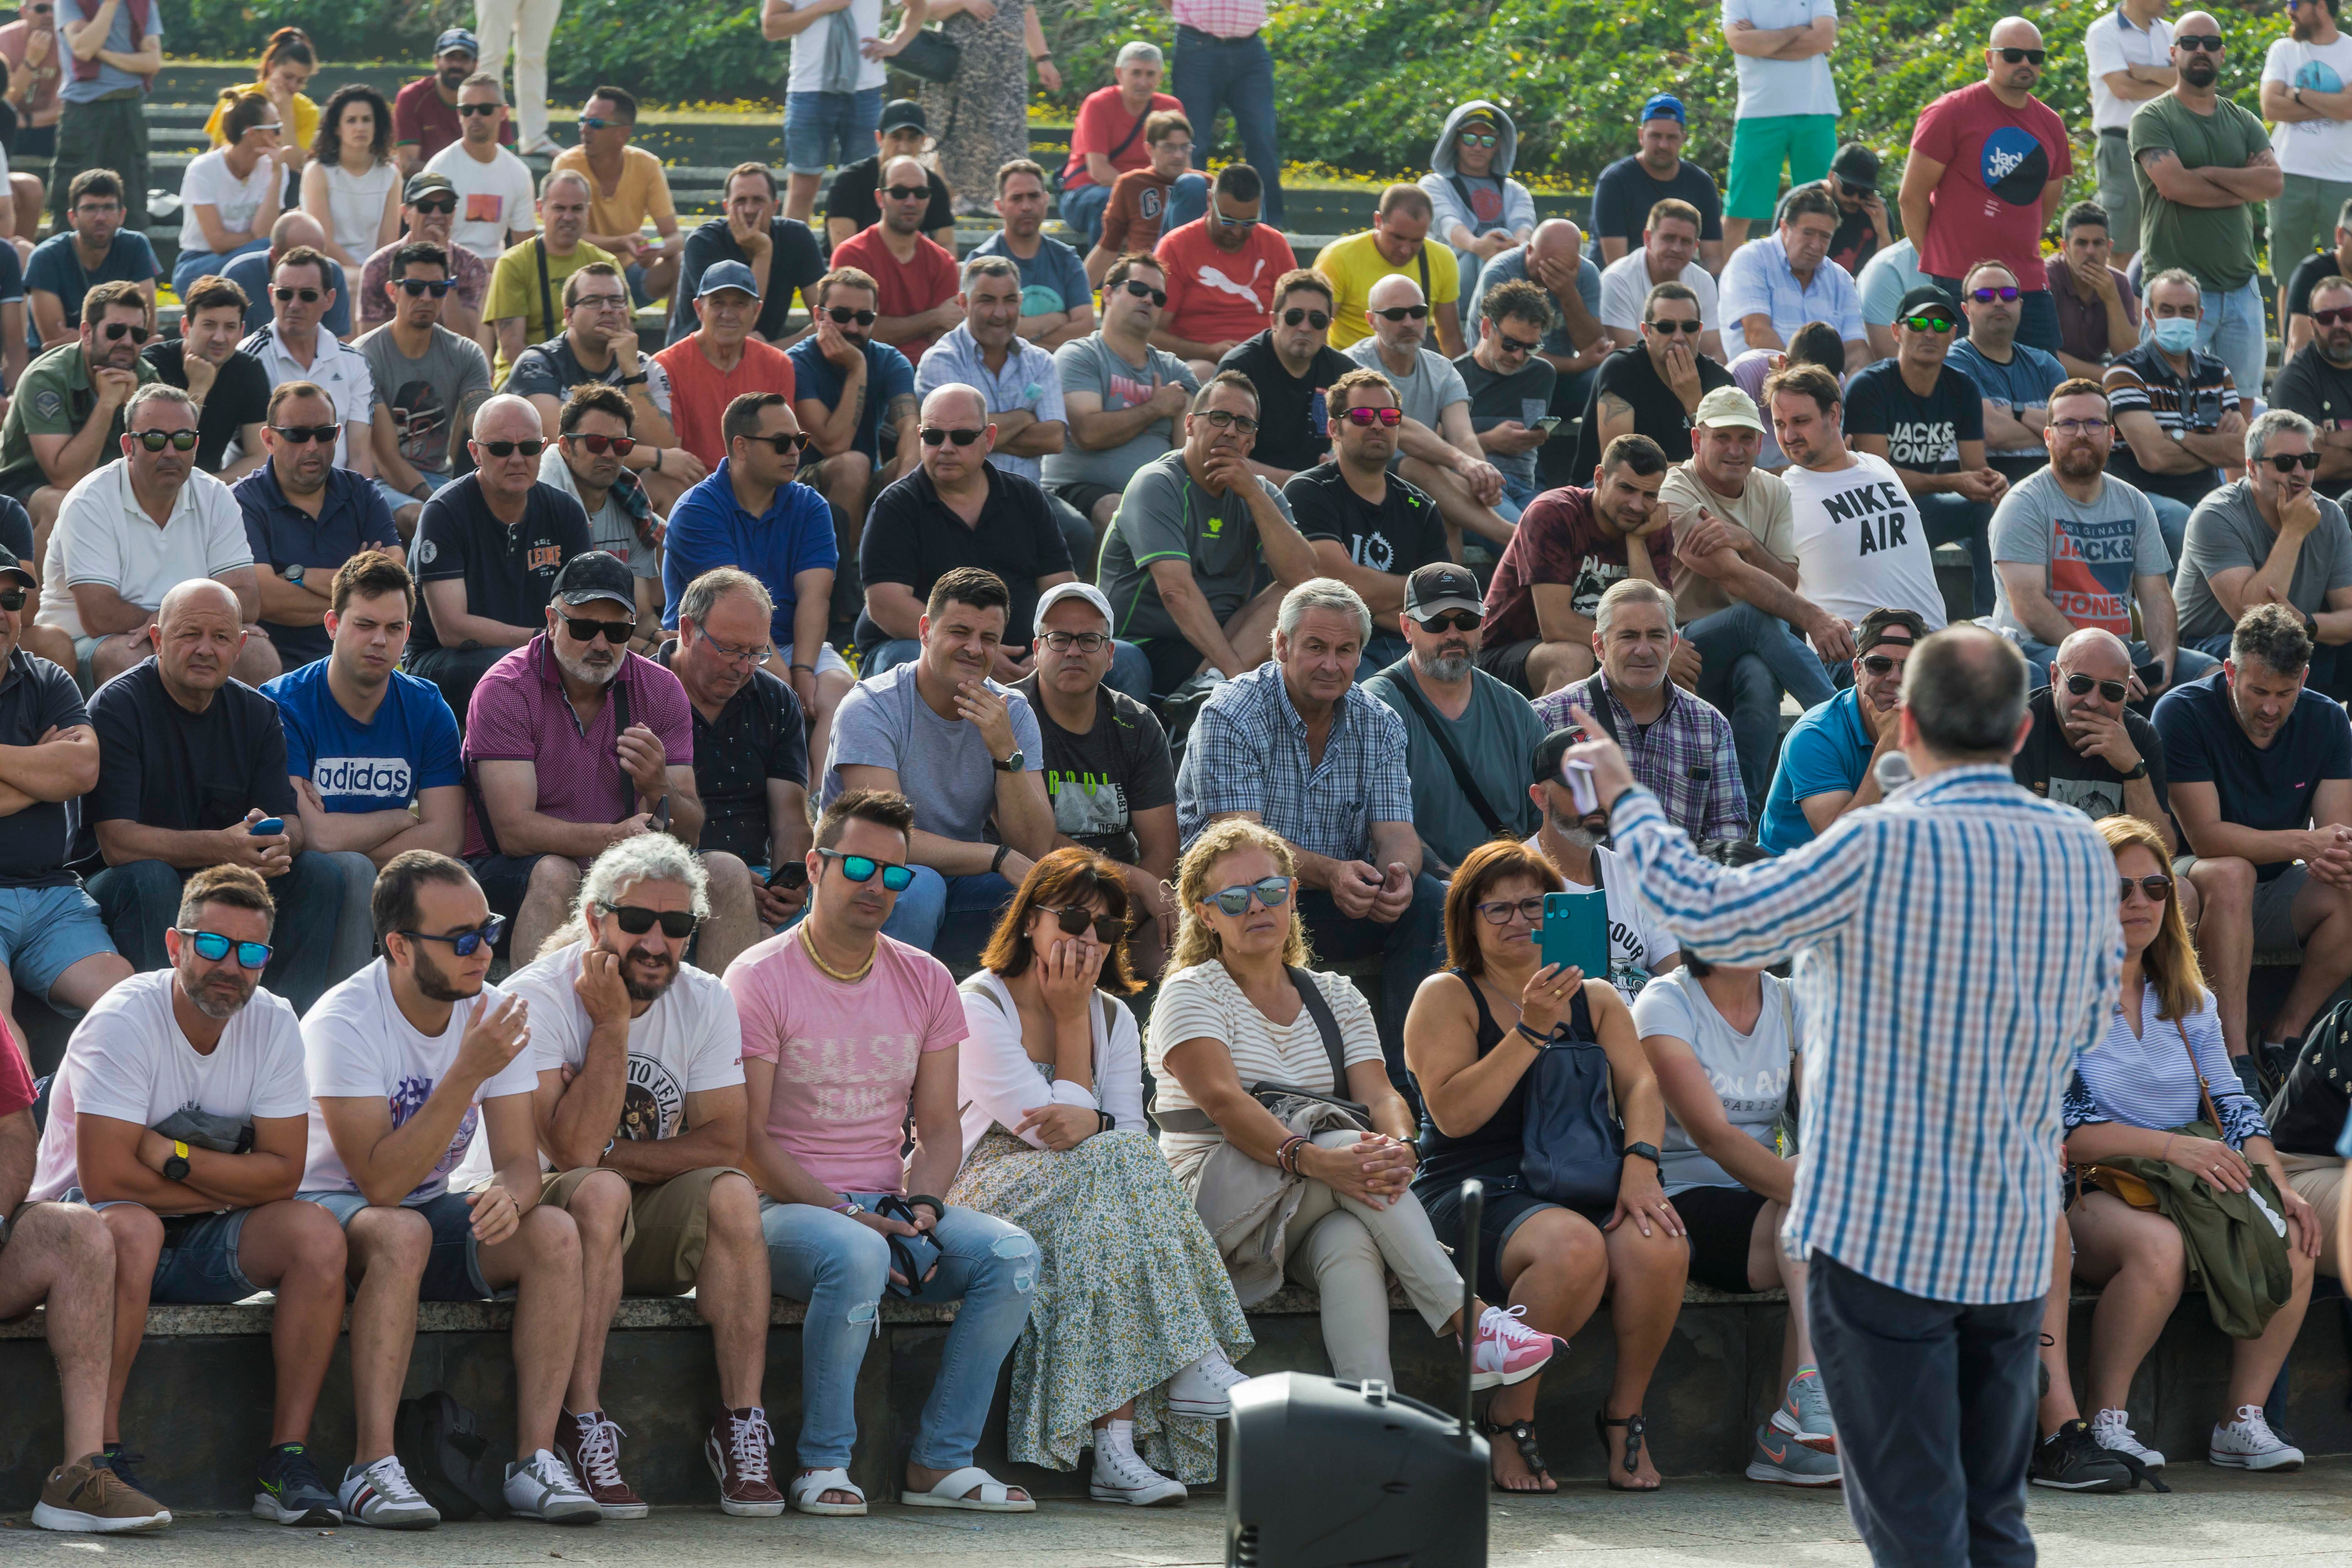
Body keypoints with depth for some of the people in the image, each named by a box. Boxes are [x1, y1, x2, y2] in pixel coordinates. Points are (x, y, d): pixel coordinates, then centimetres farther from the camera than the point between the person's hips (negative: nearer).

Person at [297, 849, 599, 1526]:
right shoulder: (344, 1023, -22)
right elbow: (381, 1181, -29)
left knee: (553, 1232, -21)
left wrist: (509, 1195, -33)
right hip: (330, 1208, -6)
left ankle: (534, 1457, -22)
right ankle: (373, 1467, -36)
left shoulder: (493, 1012, -4)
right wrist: (469, 1073, -34)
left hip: (432, 1209, 6)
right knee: (401, 1233, -38)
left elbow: (520, 1161, -8)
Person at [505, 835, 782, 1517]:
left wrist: (607, 1159, -17)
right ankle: (583, 1429, -35)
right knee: (599, 1193, -36)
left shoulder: (705, 1001, 0)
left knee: (731, 1194, -27)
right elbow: (572, 1150, -23)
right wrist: (612, 1025, -24)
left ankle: (741, 1426, -25)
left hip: (655, 1231, 4)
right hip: (554, 1216, -4)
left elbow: (722, 1145, -8)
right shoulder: (538, 997, -14)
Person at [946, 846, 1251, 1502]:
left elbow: (1131, 1131, 2)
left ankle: (1118, 1448, -42)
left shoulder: (1114, 1019, 15)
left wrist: (1092, 1125, -22)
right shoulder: (979, 1007, -5)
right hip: (986, 1195, -5)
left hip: (1084, 1200, 5)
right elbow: (1049, 1129, -13)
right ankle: (1198, 1369, -35)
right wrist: (1071, 1019, -6)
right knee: (1120, 1163, -31)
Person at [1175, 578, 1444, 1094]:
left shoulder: (1379, 724, 4)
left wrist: (1398, 872, -32)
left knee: (1432, 901, -20)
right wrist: (1330, 873, -40)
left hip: (1334, 911, 5)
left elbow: (1395, 833, -5)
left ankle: (1402, 1081, -20)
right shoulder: (1230, 717, -12)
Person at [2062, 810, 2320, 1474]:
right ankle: (2105, 1424, -24)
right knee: (2158, 1245, -38)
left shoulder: (2188, 1001, 18)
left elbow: (2235, 1109, 11)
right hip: (2088, 1194, -6)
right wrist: (2170, 1146, -21)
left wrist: (2279, 1186, -8)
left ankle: (2243, 1420, -13)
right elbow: (2054, 1128, -13)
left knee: (2291, 1239, -22)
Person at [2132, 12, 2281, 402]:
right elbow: (2173, 185, -15)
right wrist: (2245, 188, -3)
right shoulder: (2153, 119, -1)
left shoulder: (2243, 123, 15)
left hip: (2241, 287, 5)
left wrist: (2208, 173, -9)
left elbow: (2275, 183, 0)